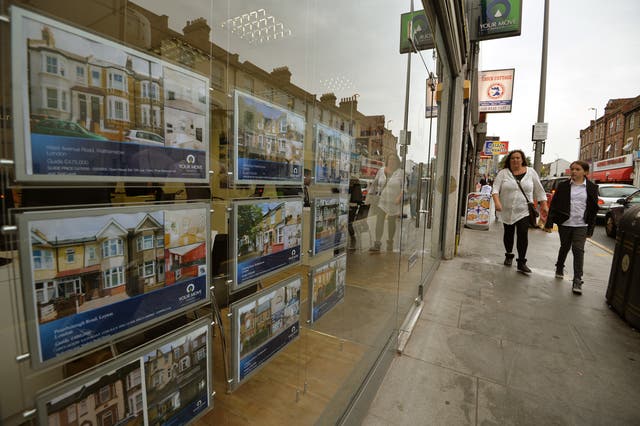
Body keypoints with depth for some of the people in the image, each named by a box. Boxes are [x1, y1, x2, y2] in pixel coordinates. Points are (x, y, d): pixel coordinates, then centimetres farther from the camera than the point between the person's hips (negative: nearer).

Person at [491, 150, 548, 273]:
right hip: (507, 210, 1)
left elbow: (539, 190, 10)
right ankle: (509, 255, 33)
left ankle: (522, 262, -1)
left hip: (524, 211, 0)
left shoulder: (531, 172, 5)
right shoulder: (503, 173, 0)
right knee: (508, 234, 13)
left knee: (523, 235, -10)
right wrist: (497, 202, -24)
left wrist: (544, 204, 7)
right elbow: (495, 188, -9)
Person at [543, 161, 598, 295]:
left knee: (578, 250, -7)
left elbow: (594, 209, 5)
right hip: (565, 224, 1)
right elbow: (554, 204, 0)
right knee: (565, 247, 14)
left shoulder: (592, 188, 2)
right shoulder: (563, 186, 0)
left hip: (581, 225, 0)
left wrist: (590, 229, 3)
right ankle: (559, 268, 38)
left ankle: (577, 281, -2)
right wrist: (549, 223, -4)